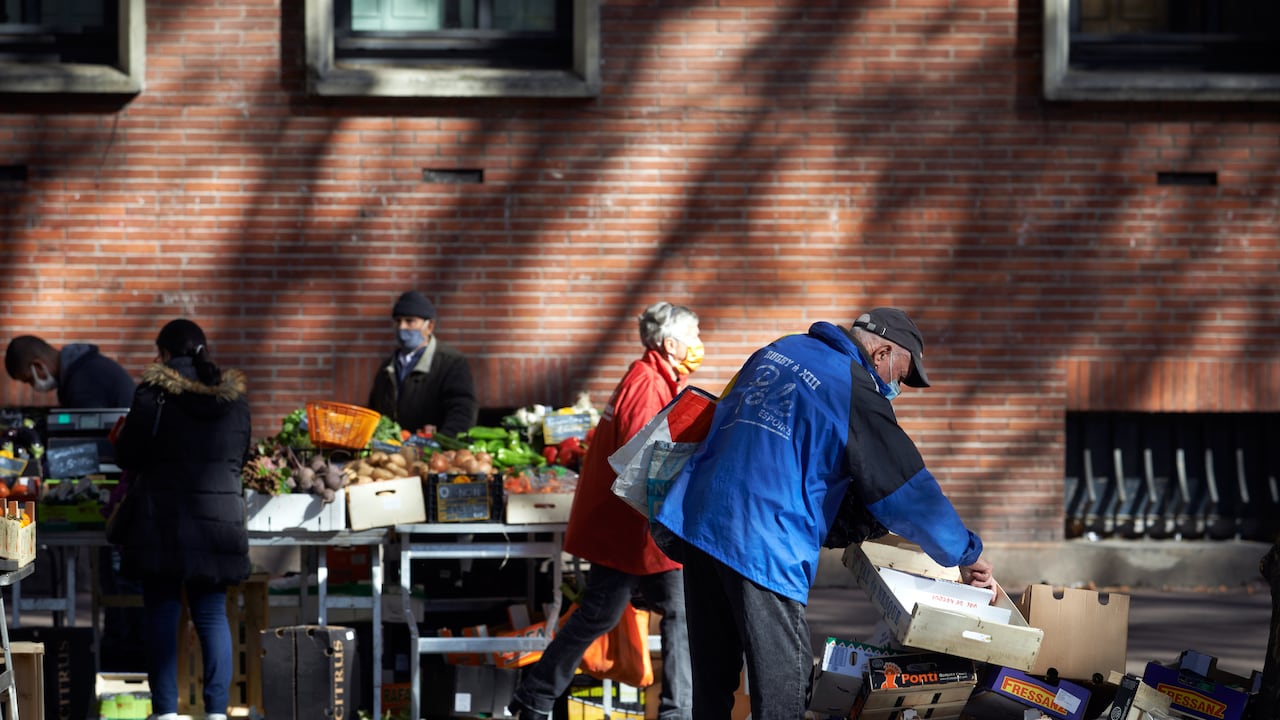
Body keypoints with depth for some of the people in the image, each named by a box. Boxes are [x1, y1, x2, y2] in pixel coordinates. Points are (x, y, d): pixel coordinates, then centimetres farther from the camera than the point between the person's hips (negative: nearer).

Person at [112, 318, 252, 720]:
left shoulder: (154, 393, -8)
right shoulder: (235, 396, 6)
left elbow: (127, 456, -3)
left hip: (164, 521, -3)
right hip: (220, 518, 4)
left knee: (162, 616, 3)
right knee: (212, 616, 8)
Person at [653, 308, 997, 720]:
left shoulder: (777, 351, 17)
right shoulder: (856, 392, -5)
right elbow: (909, 492, -3)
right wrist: (966, 555, 9)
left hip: (696, 517, 8)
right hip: (762, 544, -8)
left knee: (712, 680, 14)